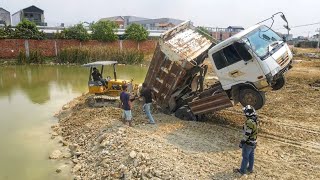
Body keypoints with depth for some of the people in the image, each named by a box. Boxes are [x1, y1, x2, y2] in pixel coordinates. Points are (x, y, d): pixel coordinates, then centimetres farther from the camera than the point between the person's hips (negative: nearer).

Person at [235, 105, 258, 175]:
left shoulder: (249, 122, -30)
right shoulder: (255, 119, -2)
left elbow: (247, 134, -27)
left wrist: (242, 142, -20)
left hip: (248, 142, -8)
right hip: (254, 141, 8)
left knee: (245, 157, 7)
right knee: (251, 156, 21)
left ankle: (242, 170, 21)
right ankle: (250, 169, 36)